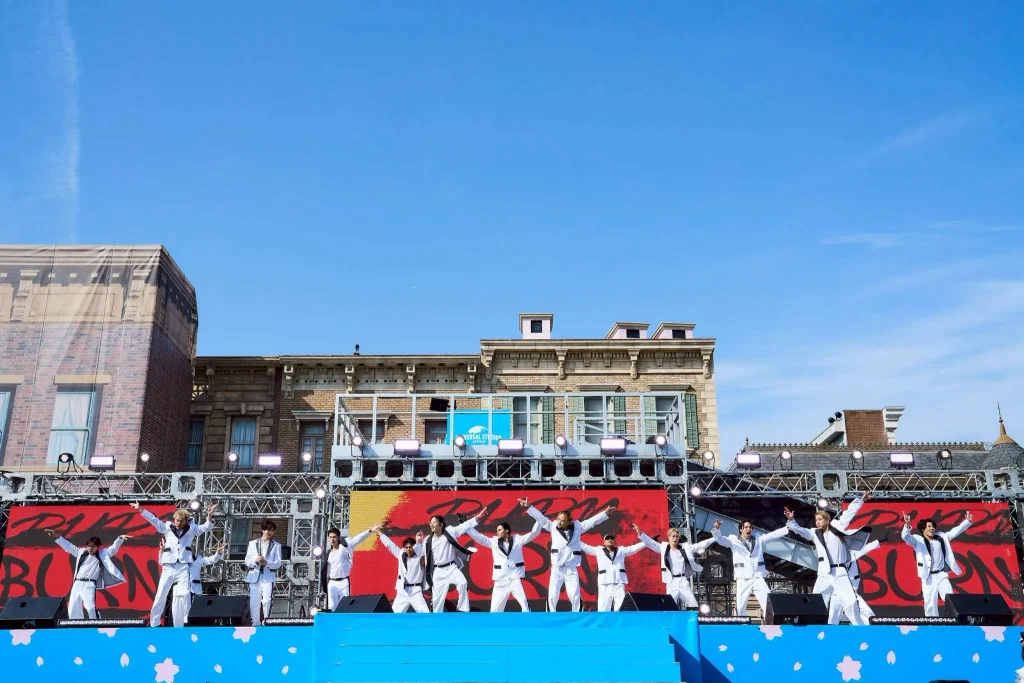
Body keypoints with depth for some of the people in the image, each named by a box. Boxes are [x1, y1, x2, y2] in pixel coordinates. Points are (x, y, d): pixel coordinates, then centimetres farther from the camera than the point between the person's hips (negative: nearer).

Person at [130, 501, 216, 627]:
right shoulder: (167, 527, 9)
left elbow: (206, 527, 0)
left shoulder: (191, 529, 9)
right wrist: (140, 509, -4)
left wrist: (209, 515, -19)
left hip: (183, 568, -1)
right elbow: (154, 520, 5)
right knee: (160, 596, 5)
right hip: (168, 568, 1)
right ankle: (154, 624, 15)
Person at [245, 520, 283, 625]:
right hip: (254, 577, 2)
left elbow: (278, 564, 2)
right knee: (254, 603, 2)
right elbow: (247, 561, 9)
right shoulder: (253, 543, 14)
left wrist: (266, 563, -17)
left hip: (268, 577, -2)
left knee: (267, 601, -19)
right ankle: (256, 625, 14)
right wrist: (255, 560, -13)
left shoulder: (276, 545, 9)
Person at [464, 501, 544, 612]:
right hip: (500, 578, 2)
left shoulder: (517, 539, 3)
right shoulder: (493, 541, 8)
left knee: (524, 603, -6)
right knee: (495, 607, 7)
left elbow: (534, 533, 1)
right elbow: (477, 536, 6)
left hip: (515, 577, -2)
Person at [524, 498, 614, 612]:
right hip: (556, 569, 0)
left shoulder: (577, 527, -2)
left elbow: (592, 521, 0)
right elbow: (540, 517, -3)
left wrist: (606, 512, -2)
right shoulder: (553, 526, -2)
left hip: (571, 569, 0)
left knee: (575, 596, 2)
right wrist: (529, 507, -9)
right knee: (552, 596, -2)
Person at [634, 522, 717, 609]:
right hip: (672, 583, -2)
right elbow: (651, 542, -3)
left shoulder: (685, 547, 8)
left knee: (693, 607, -2)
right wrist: (640, 533, -17)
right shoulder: (663, 547, 4)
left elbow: (700, 545, 9)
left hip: (684, 582, 2)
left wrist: (715, 536, 5)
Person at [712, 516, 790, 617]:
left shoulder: (759, 539, 14)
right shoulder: (734, 540, 5)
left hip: (758, 578, 2)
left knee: (769, 604, -6)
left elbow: (774, 534, 11)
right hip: (743, 579, -2)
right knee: (740, 607, 1)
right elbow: (720, 539, -7)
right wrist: (717, 529, -29)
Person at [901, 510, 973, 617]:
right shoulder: (918, 540, -5)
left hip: (941, 575, 4)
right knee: (930, 604, 2)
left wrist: (967, 521, -2)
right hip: (928, 578, -3)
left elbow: (955, 531, 11)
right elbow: (906, 537, -22)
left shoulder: (941, 537, 10)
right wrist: (907, 525, -42)